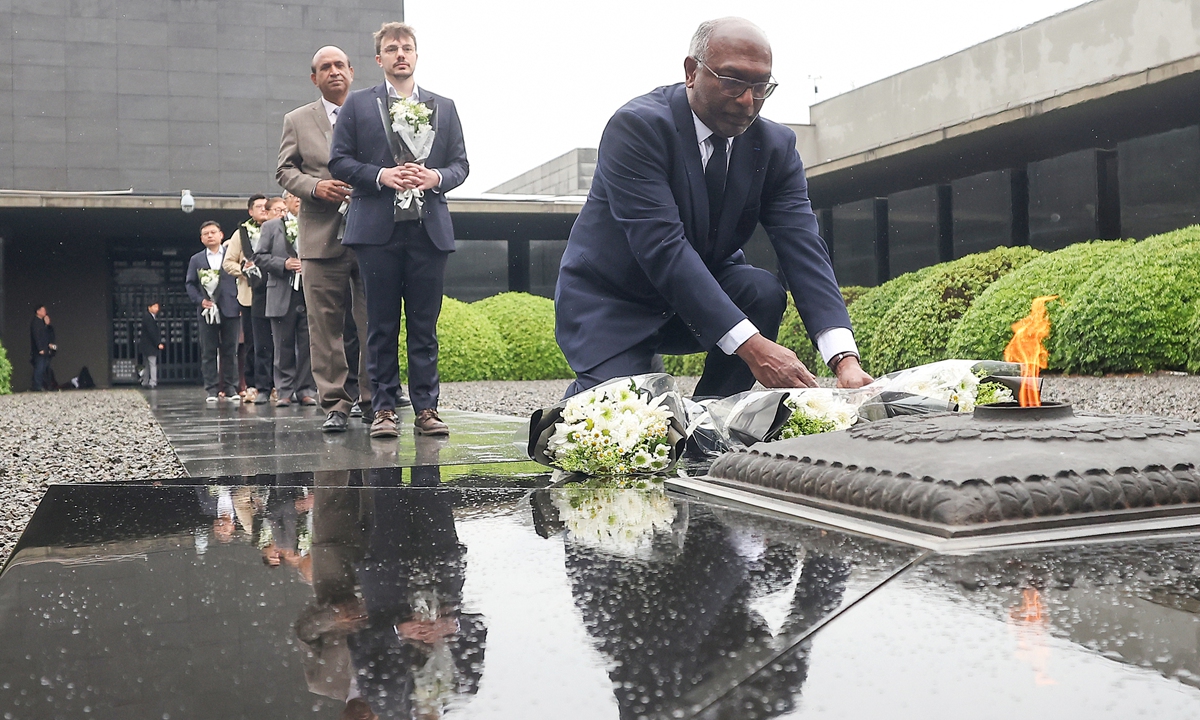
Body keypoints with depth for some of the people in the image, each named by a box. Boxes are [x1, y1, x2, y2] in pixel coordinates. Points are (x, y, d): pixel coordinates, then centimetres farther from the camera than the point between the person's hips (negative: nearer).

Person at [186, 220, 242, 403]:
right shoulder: (196, 260, 14)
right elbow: (190, 284, 10)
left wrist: (241, 304, -5)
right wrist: (200, 300, -7)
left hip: (229, 310, -1)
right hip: (207, 311, 1)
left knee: (230, 351, 1)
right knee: (208, 352, 0)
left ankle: (230, 388, 6)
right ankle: (212, 389, 3)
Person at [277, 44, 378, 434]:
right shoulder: (297, 120, 14)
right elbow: (285, 170, 9)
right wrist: (316, 187, -9)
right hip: (322, 237, 0)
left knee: (374, 321, 0)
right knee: (326, 324, -1)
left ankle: (373, 399, 10)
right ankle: (335, 404, 4)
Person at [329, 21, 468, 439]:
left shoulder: (444, 107, 17)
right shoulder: (358, 104, 10)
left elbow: (460, 163, 13)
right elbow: (339, 161, 4)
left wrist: (436, 177, -8)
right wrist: (381, 175, -11)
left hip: (429, 228, 2)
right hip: (377, 229, -1)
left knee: (425, 325, 2)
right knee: (382, 325, 0)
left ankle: (426, 408, 6)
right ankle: (384, 409, 5)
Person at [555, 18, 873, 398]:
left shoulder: (776, 146, -7)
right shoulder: (637, 125, -24)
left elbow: (803, 247, -19)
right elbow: (661, 246, -34)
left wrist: (844, 358, -35)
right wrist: (750, 345, -42)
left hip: (700, 296, 5)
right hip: (612, 304, -5)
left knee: (763, 291, -24)